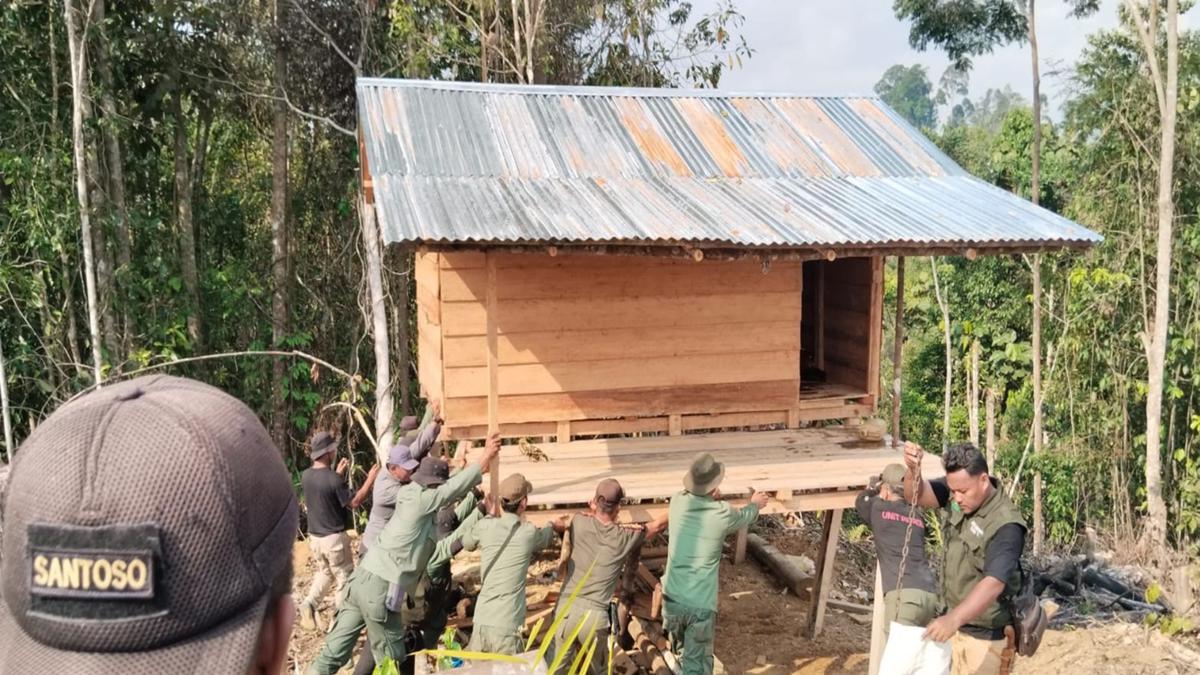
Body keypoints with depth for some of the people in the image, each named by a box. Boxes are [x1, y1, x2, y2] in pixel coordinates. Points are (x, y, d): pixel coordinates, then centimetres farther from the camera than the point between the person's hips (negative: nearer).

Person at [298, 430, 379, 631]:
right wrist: (370, 480, -13)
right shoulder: (333, 479, -23)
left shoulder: (306, 476, -1)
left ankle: (309, 603, 8)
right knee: (344, 579, 9)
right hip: (334, 538, -7)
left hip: (315, 537, 7)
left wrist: (338, 474, 17)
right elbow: (354, 503, -17)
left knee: (324, 572, 27)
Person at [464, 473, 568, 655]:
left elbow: (467, 543, 22)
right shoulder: (529, 533, -5)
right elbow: (544, 538, 20)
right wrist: (555, 526, 42)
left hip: (480, 623, 4)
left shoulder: (485, 527, -1)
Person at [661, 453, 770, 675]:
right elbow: (744, 517, 12)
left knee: (680, 651, 29)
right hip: (701, 605, -4)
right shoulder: (723, 514, -13)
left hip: (672, 598, 4)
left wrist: (711, 498, 40)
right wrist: (755, 504, 34)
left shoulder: (678, 502, -5)